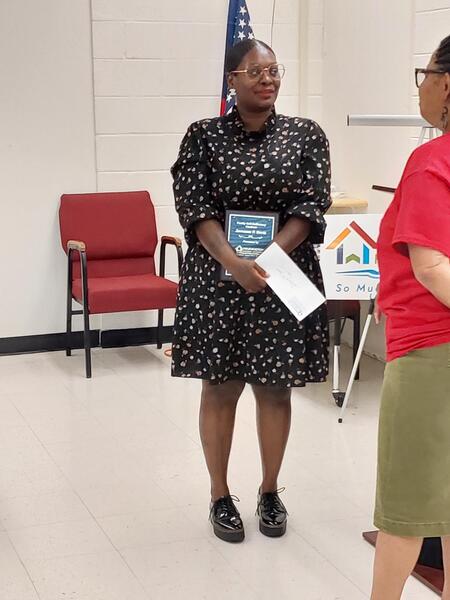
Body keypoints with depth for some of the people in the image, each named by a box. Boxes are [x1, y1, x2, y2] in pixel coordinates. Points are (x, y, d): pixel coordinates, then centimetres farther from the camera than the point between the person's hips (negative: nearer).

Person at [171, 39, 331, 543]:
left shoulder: (305, 135, 3)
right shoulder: (204, 136, 0)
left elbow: (311, 207, -6)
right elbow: (194, 208, -8)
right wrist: (235, 264, -23)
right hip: (217, 276, -1)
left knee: (275, 387, 8)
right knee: (220, 387, 6)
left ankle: (270, 492, 26)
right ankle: (220, 497, 21)